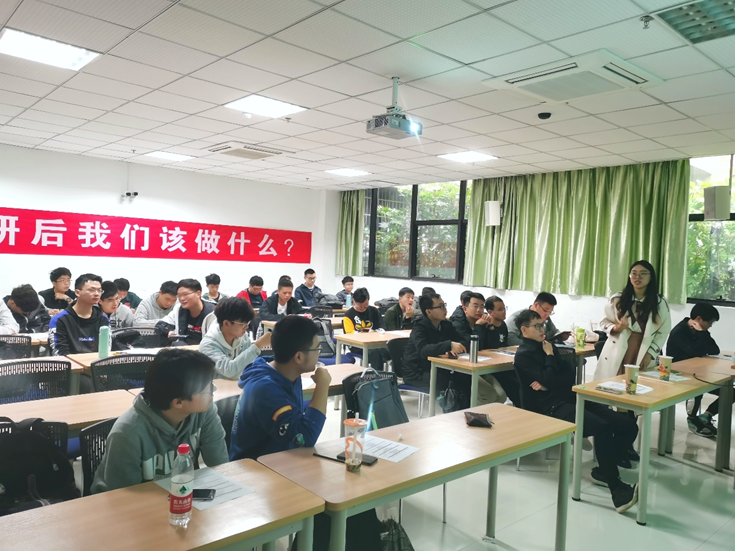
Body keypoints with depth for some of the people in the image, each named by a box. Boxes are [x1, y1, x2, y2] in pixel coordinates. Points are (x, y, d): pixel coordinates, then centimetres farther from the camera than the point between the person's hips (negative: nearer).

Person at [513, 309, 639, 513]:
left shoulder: (545, 346, 20)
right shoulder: (523, 355, -3)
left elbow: (570, 374, 12)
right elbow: (548, 380, -16)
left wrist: (548, 384, -6)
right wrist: (549, 355, -1)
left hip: (572, 398, 8)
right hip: (552, 406, -8)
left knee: (628, 425, -8)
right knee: (603, 428, -32)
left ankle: (604, 471, 4)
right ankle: (618, 492, -29)